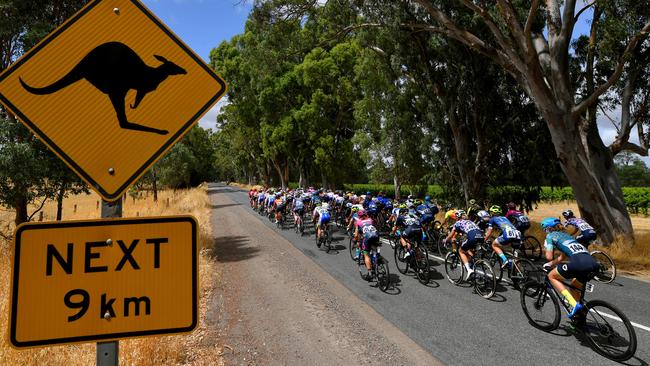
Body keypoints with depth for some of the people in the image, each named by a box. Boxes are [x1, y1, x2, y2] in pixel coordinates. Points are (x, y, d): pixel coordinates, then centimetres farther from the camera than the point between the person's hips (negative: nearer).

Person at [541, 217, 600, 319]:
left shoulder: (550, 236, 13)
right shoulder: (565, 235, 35)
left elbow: (549, 257, 4)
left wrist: (546, 250, 24)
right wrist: (549, 264, 47)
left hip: (578, 262, -8)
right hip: (593, 264, 8)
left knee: (551, 276, 13)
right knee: (574, 286, 30)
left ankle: (575, 304, -1)